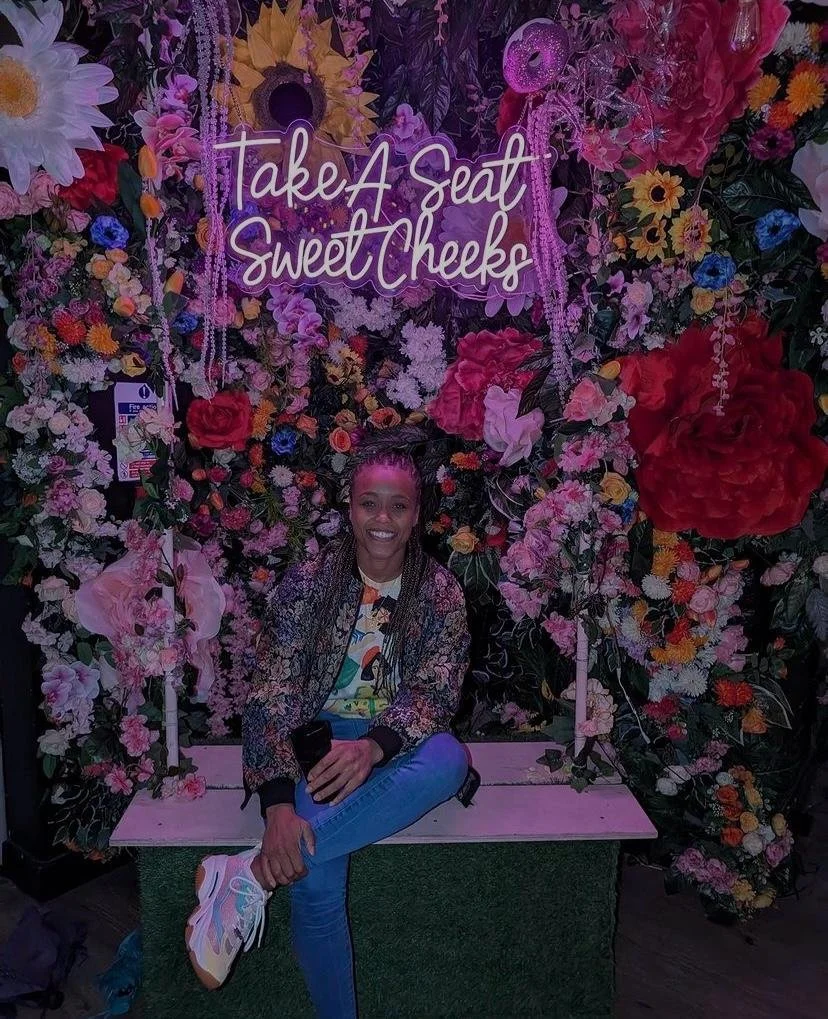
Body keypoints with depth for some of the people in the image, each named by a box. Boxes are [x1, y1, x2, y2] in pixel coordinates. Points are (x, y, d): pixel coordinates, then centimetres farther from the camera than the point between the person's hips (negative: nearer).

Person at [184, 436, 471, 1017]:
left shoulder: (440, 592, -1)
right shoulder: (308, 583, -5)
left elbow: (435, 690, -11)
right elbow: (272, 696, -12)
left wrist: (374, 746, -33)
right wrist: (278, 804, -28)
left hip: (398, 746, 2)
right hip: (319, 744, -1)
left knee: (448, 761, -34)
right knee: (316, 882, -30)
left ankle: (254, 873, -29)